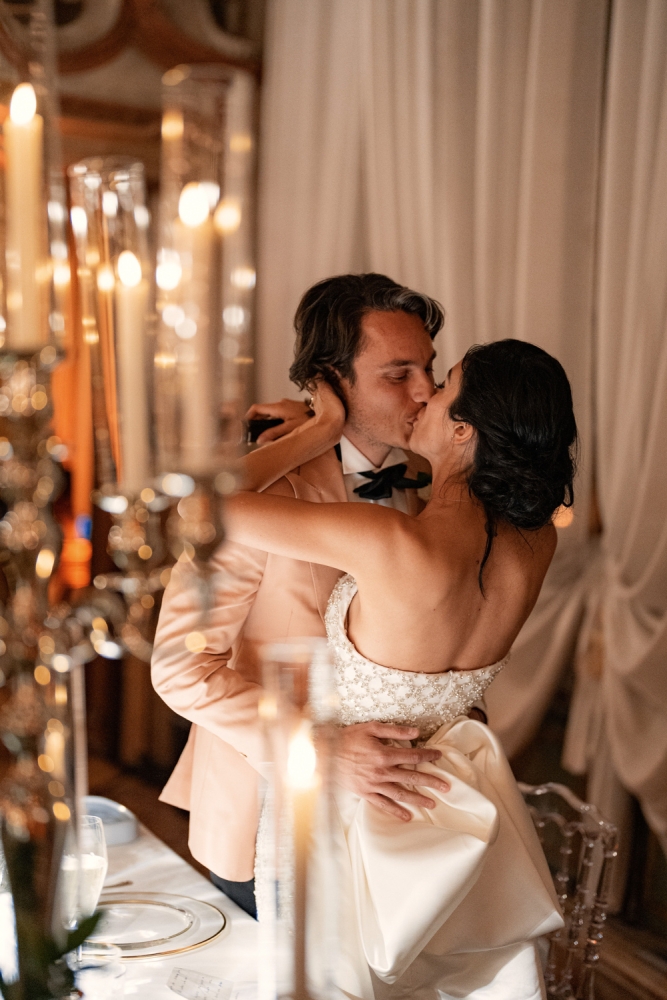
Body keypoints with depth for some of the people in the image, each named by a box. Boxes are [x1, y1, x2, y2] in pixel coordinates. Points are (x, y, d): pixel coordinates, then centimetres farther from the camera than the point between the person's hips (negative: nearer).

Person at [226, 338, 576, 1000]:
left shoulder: (396, 545, -33)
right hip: (448, 790, 6)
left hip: (360, 802, -5)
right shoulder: (536, 544, -13)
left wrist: (323, 427, -16)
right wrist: (317, 428, 9)